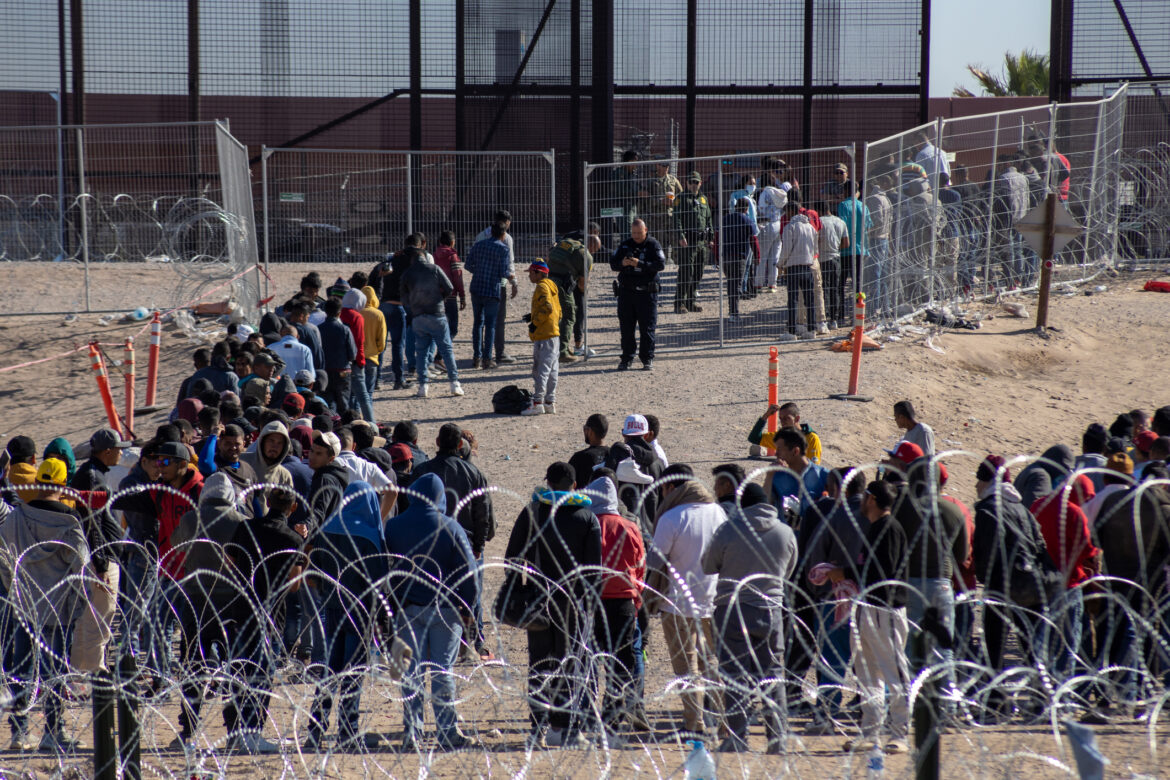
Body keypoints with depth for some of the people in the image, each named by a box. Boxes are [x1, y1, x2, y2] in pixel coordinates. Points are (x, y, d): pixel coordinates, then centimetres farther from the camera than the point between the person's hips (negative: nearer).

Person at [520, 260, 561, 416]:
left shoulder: (542, 287, -12)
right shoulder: (551, 286, 18)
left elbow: (547, 308, -25)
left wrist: (535, 323, -15)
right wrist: (533, 317, 18)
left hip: (544, 335, -10)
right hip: (554, 333, 10)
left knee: (541, 369, -10)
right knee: (552, 370, 11)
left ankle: (538, 402, -13)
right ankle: (550, 402, 14)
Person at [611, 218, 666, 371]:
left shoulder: (653, 245, -2)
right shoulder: (625, 245, 11)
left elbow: (660, 264, -14)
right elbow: (612, 263, 7)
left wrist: (640, 264, -24)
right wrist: (622, 263, -16)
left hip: (646, 291, -3)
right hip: (626, 292, 3)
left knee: (647, 327, 0)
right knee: (626, 327, 5)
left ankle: (647, 359, 7)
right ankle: (626, 359, 12)